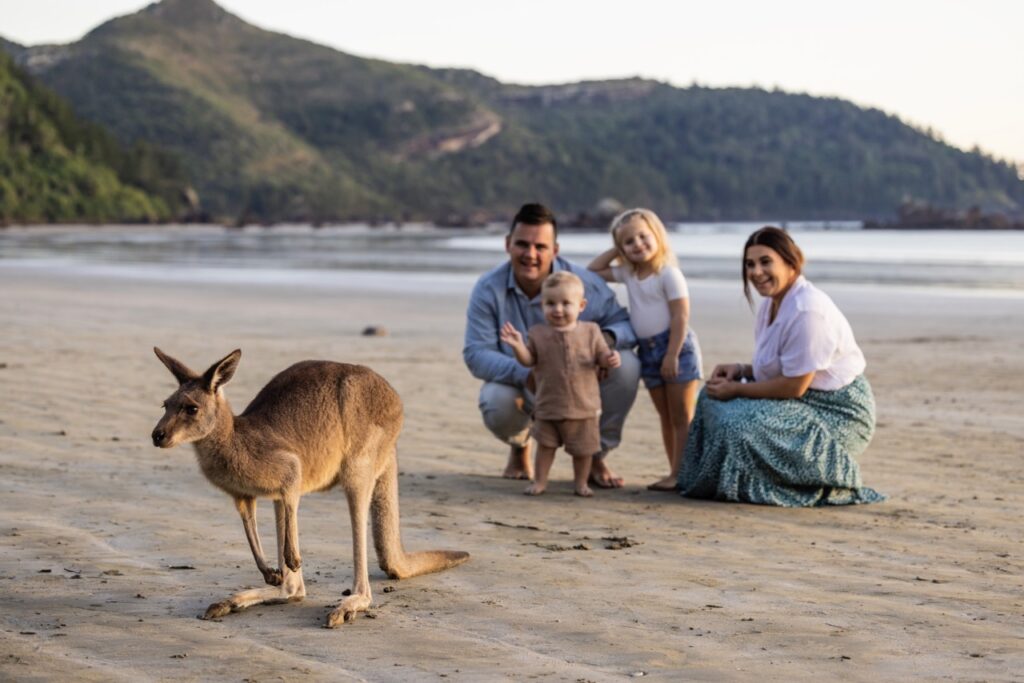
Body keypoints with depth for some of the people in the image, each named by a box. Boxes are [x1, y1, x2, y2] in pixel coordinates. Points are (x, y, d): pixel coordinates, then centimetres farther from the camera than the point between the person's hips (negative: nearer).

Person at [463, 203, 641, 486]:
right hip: (520, 387, -1)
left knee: (626, 364, -26)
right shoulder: (488, 290, -18)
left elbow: (626, 323, -13)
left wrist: (608, 339, -40)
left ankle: (595, 456, -3)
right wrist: (526, 375, -40)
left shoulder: (583, 282, -17)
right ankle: (519, 445, 8)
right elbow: (476, 354, -22)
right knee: (497, 404, -36)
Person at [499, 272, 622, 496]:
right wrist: (518, 346, -23)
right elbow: (528, 359, -5)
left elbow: (602, 357, 2)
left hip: (583, 404, 0)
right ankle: (539, 481, 21)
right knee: (546, 444, 9)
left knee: (583, 448, 8)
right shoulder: (538, 334, -1)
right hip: (549, 405, 0)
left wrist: (611, 360, -21)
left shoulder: (590, 331, -1)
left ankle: (581, 482, 26)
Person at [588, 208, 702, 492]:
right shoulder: (628, 274, 10)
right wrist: (615, 251, 7)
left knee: (681, 417, -4)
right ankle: (675, 472, 15)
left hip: (676, 347, -8)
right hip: (647, 351, 8)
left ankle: (680, 474, -6)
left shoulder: (668, 273, -12)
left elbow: (680, 317, -17)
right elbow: (593, 270, 18)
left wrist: (671, 356, -22)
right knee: (665, 417, 11)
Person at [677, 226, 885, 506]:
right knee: (713, 397, 7)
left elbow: (794, 386, -24)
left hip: (839, 414, -10)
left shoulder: (807, 310, -25)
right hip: (808, 401, 10)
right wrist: (741, 369, -3)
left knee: (741, 423, -24)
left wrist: (736, 389, -15)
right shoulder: (772, 302, 6)